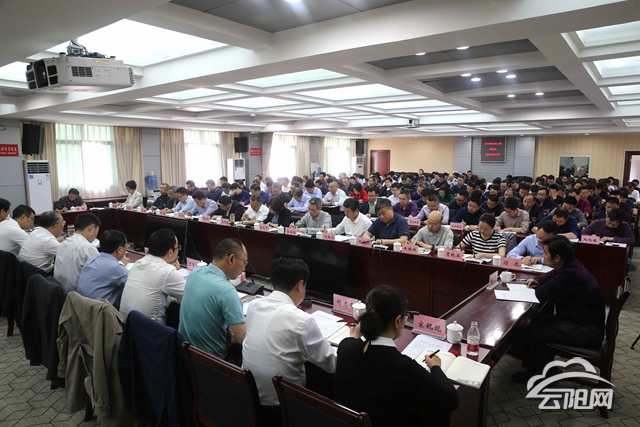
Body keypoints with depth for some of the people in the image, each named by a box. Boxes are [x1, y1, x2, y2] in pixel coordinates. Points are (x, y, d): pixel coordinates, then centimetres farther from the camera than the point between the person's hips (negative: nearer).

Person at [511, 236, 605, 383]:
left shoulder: (568, 275, -30)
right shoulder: (571, 266, 1)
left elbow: (540, 295, -25)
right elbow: (551, 275, 22)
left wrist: (538, 287, -1)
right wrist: (537, 281, 2)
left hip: (587, 331, -10)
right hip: (582, 320, 10)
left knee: (532, 332, -15)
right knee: (536, 321, 12)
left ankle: (539, 374, 9)